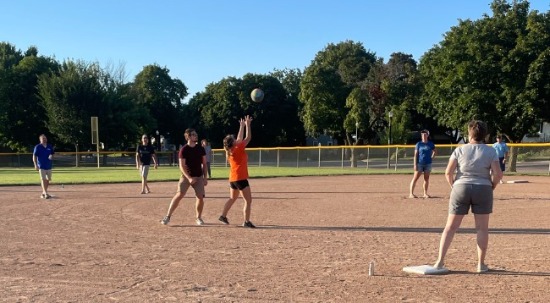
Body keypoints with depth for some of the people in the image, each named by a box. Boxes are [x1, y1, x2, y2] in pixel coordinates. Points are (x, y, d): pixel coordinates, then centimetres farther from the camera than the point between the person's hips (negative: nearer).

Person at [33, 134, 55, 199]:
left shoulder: (50, 146, 10)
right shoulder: (37, 147, -3)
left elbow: (53, 154, 19)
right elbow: (34, 156, -4)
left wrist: (51, 156, -6)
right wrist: (35, 165, -13)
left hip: (49, 166, 5)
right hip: (41, 166, -5)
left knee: (48, 179, 9)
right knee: (43, 179, -12)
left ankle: (43, 193, 21)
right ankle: (46, 193, -19)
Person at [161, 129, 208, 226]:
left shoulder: (200, 148, 3)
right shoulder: (184, 150, -9)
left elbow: (204, 164, 9)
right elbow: (181, 166, -11)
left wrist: (205, 177, 4)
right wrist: (189, 178, -22)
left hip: (199, 176, 3)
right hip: (186, 176, -3)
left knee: (200, 197, -5)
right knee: (179, 194, -16)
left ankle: (198, 217, 15)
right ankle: (168, 216, -8)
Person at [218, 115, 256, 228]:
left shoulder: (230, 150, 8)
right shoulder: (238, 149, -14)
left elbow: (239, 139, 20)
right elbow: (248, 138, -9)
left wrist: (242, 126, 25)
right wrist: (247, 125, -2)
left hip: (232, 178, 9)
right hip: (240, 178, -9)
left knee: (232, 198, 24)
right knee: (248, 200, -5)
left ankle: (223, 216, 26)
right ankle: (247, 222, -9)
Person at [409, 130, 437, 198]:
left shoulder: (430, 144, 5)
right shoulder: (419, 144, -2)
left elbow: (434, 151, 22)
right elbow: (416, 154, -4)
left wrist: (431, 157, 5)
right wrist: (415, 165, -10)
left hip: (428, 164, 3)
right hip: (420, 163, -3)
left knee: (427, 179, 7)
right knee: (415, 178, -5)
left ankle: (425, 193, 16)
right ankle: (411, 193, -6)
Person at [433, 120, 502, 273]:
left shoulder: (460, 150, 0)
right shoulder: (491, 151, 1)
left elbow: (448, 172, -5)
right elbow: (498, 174, -7)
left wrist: (453, 186, 9)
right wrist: (491, 187, 9)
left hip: (461, 189, 0)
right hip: (483, 190, 0)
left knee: (450, 227, 5)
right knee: (482, 228, 8)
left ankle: (440, 261, 3)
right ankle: (481, 264, 9)